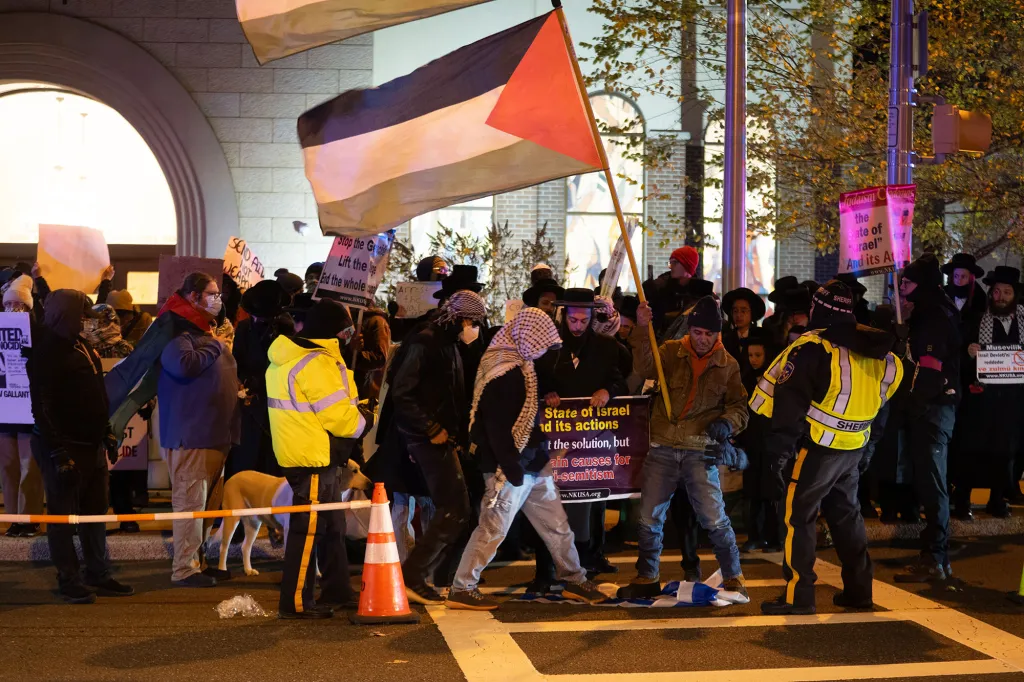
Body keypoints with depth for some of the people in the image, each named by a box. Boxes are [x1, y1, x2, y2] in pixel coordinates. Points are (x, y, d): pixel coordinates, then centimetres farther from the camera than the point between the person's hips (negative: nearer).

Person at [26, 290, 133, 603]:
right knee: (63, 514, 1)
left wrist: (106, 434, 17)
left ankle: (98, 576, 21)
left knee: (96, 512, 13)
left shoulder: (81, 345, 13)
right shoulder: (46, 351, -13)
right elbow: (42, 407, -18)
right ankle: (68, 581, 7)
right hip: (66, 447, -9)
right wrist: (57, 452, -22)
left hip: (92, 444, 9)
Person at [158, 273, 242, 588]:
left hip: (215, 432, 10)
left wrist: (238, 390, 15)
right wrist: (215, 346, -14)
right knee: (190, 501, -9)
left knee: (210, 502, 14)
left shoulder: (207, 330, 21)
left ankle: (199, 561, 23)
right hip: (190, 433, -10)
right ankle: (184, 569, -5)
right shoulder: (177, 331, -11)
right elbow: (184, 363, -29)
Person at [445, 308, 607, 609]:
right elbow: (497, 428, -23)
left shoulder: (520, 367, 12)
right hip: (511, 467, -10)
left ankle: (575, 581, 25)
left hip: (532, 463, 10)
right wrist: (512, 469, -23)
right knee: (493, 529, -4)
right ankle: (462, 590, 5)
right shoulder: (502, 375, -19)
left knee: (557, 524, 14)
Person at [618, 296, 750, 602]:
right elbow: (647, 365, -16)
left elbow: (740, 405, 6)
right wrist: (642, 330, -29)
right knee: (649, 518, 8)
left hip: (700, 452, -1)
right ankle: (647, 579, 24)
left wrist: (728, 422, -16)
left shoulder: (728, 365, 3)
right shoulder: (671, 352, 2)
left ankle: (733, 580, 7)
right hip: (662, 449, 2)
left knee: (714, 519, -8)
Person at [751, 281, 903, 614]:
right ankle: (858, 590, 22)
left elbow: (789, 401, -18)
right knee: (846, 514, 19)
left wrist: (779, 448, -14)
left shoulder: (813, 349, -16)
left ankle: (799, 596, -2)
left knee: (799, 516, 0)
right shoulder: (874, 352, 5)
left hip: (818, 448, -7)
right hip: (854, 448, 7)